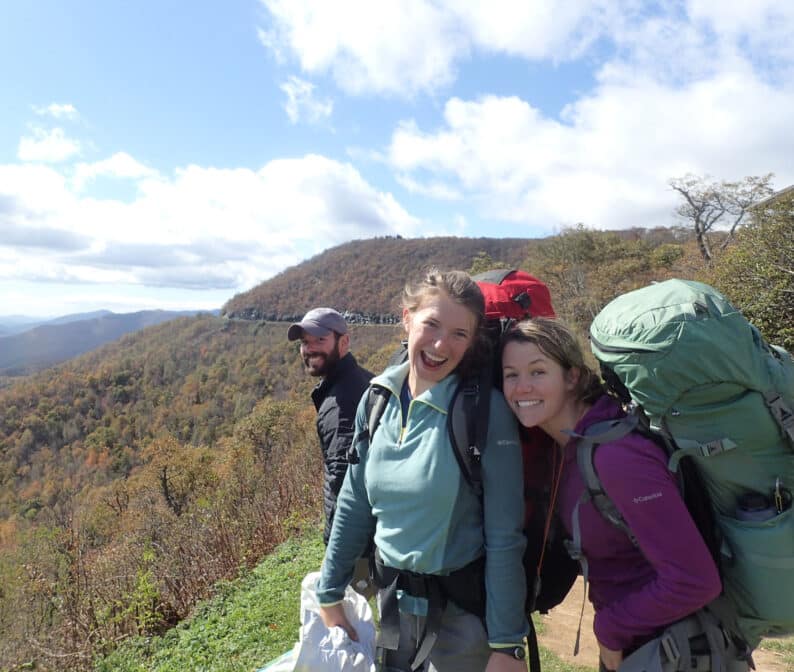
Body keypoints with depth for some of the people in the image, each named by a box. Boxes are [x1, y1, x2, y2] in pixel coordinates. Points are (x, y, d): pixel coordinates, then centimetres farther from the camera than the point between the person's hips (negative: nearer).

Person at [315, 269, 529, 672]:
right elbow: (355, 504, 2)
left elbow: (504, 537, -16)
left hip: (463, 607, -4)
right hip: (391, 598, 5)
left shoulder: (486, 410, -20)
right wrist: (330, 594, 7)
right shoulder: (377, 400, -7)